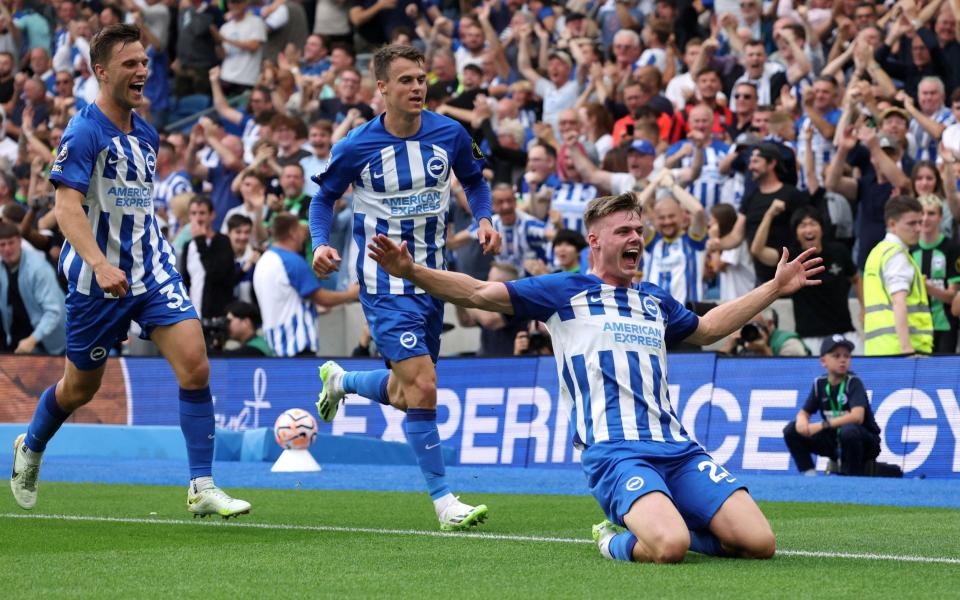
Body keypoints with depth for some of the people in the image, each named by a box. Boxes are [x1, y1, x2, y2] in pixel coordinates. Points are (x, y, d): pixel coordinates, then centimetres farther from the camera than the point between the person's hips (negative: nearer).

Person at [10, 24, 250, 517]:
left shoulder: (146, 134, 10)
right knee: (81, 387, 10)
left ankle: (202, 489, -11)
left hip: (153, 270, 6)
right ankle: (30, 448, 42)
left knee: (195, 365, -13)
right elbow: (67, 207, -23)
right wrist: (99, 264, -35)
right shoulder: (85, 132, -14)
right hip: (98, 280, -6)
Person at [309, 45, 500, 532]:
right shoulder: (356, 147, -11)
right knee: (423, 387, -18)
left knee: (404, 396, 15)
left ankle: (339, 380, 48)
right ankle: (443, 500, -10)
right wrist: (321, 244, -13)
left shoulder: (450, 135, -3)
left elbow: (474, 180, 15)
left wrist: (484, 219, -4)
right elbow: (324, 197, 4)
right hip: (384, 284, -5)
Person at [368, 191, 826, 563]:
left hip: (678, 449, 6)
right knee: (669, 547, -34)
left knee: (760, 544, -12)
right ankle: (617, 541, 3)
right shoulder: (565, 291, 8)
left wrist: (776, 287, 44)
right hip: (614, 452, -6)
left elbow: (706, 329, 44)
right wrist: (411, 271, -7)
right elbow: (479, 294, 5)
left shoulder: (655, 301, 23)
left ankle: (646, 527, 11)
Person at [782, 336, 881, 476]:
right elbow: (804, 413, 5)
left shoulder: (853, 383, -16)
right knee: (791, 430, -6)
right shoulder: (820, 383, -1)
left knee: (849, 430, -39)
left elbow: (857, 417, -30)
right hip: (835, 442, 5)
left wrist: (823, 425, -34)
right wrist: (802, 422, -22)